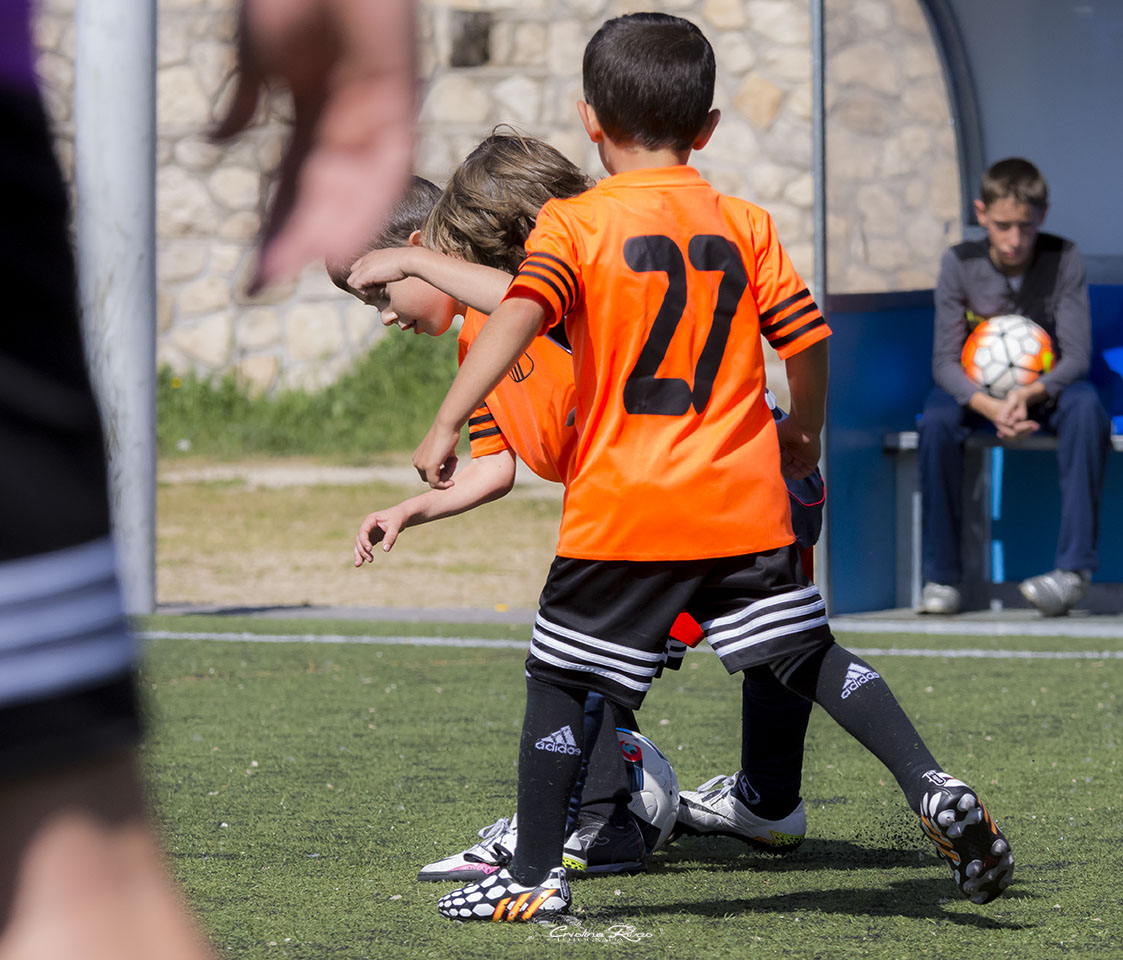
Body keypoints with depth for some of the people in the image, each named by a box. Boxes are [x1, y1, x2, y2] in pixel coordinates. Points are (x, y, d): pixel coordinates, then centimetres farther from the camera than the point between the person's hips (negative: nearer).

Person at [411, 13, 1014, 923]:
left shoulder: (573, 224, -4)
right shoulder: (747, 227, 7)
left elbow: (518, 315, -20)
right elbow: (809, 336, 5)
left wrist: (445, 424, -25)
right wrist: (803, 433, 22)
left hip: (621, 511, -3)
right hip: (743, 506, 3)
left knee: (561, 682, 8)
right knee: (812, 656, 13)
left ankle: (536, 876, 11)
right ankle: (931, 787, -3)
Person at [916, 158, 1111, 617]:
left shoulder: (1064, 260, -13)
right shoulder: (960, 263, -12)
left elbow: (1076, 355, -15)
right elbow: (944, 360, -14)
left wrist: (1030, 394, -36)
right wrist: (990, 407, -34)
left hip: (1045, 388, 0)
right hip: (977, 390, 1)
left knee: (1086, 407, -35)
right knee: (937, 421, -33)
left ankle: (1074, 568, -36)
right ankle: (941, 576, -20)